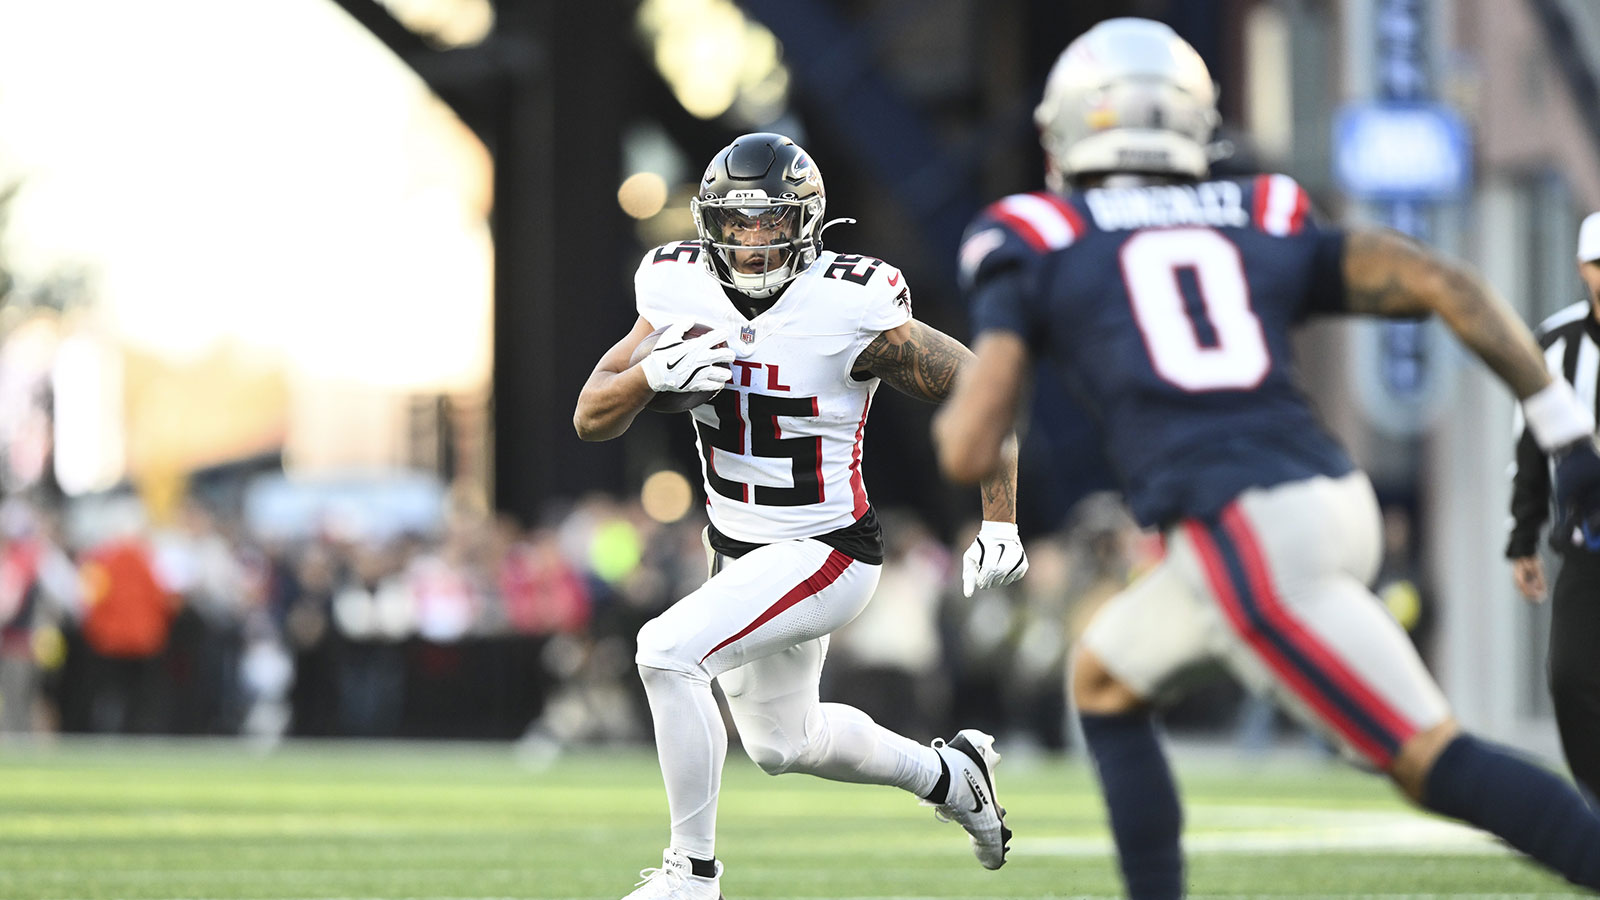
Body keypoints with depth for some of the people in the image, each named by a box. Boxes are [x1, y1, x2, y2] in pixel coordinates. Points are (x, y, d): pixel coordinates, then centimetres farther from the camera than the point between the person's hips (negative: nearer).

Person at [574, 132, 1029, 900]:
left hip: (825, 555, -7)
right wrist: (654, 374, -26)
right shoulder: (683, 296, -7)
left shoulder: (849, 315, -21)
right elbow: (591, 419, -5)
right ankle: (948, 774, 49)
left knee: (668, 651, -26)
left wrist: (1000, 523, -11)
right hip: (740, 553, 7)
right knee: (782, 744, 23)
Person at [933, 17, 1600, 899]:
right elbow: (1439, 282, 7)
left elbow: (969, 452, 3)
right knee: (1105, 680, 22)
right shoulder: (1264, 224, 21)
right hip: (1334, 496, 6)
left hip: (1245, 543, -6)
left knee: (1435, 762, 0)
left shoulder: (1034, 250, 11)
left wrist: (956, 416, 28)